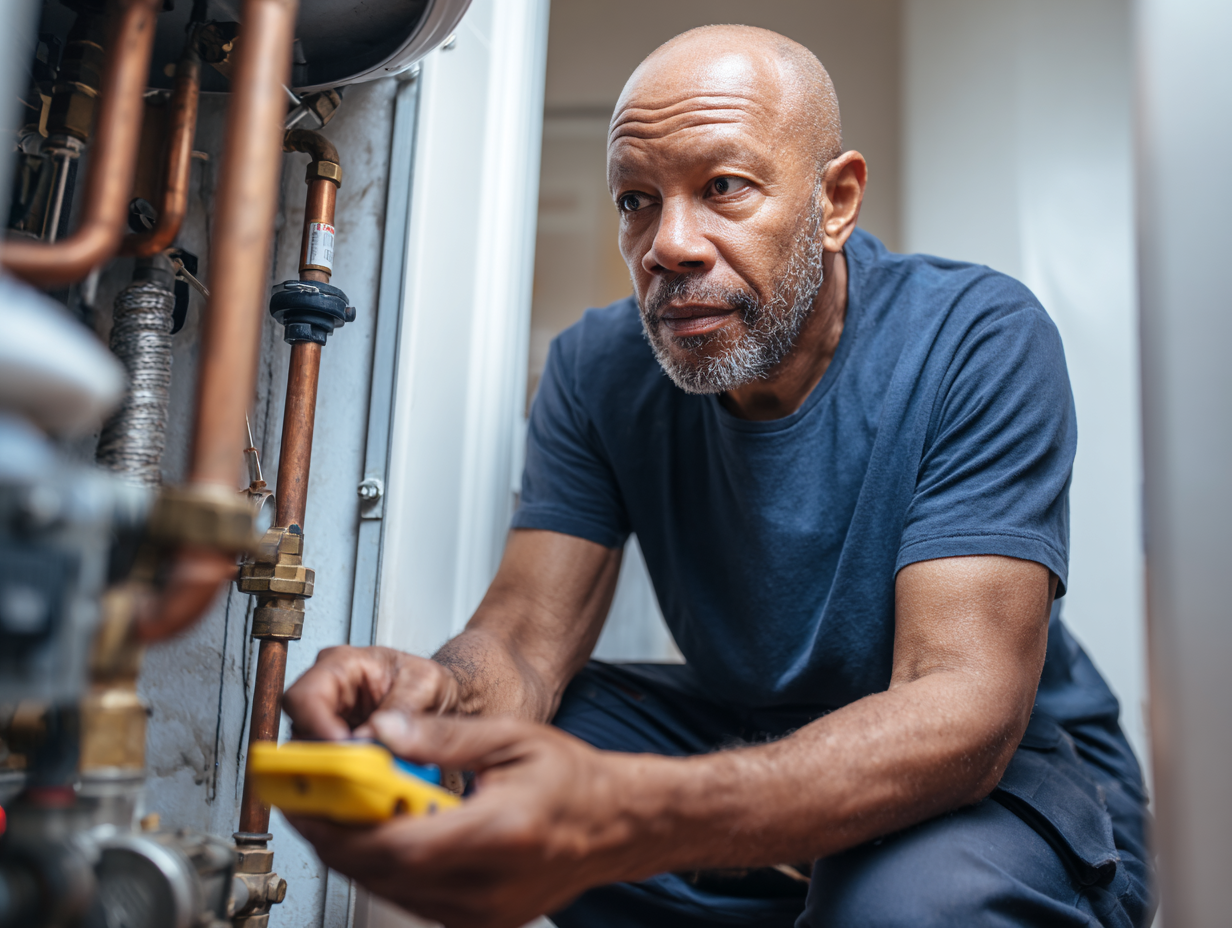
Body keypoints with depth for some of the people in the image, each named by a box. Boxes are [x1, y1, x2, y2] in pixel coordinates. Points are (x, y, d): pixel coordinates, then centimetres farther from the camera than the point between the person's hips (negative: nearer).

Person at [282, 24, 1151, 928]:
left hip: (1006, 763, -4)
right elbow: (527, 635, -13)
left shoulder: (979, 338, -22)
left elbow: (963, 710, -33)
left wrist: (619, 820, -49)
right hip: (746, 736, 5)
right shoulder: (596, 369, -8)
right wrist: (442, 691, -40)